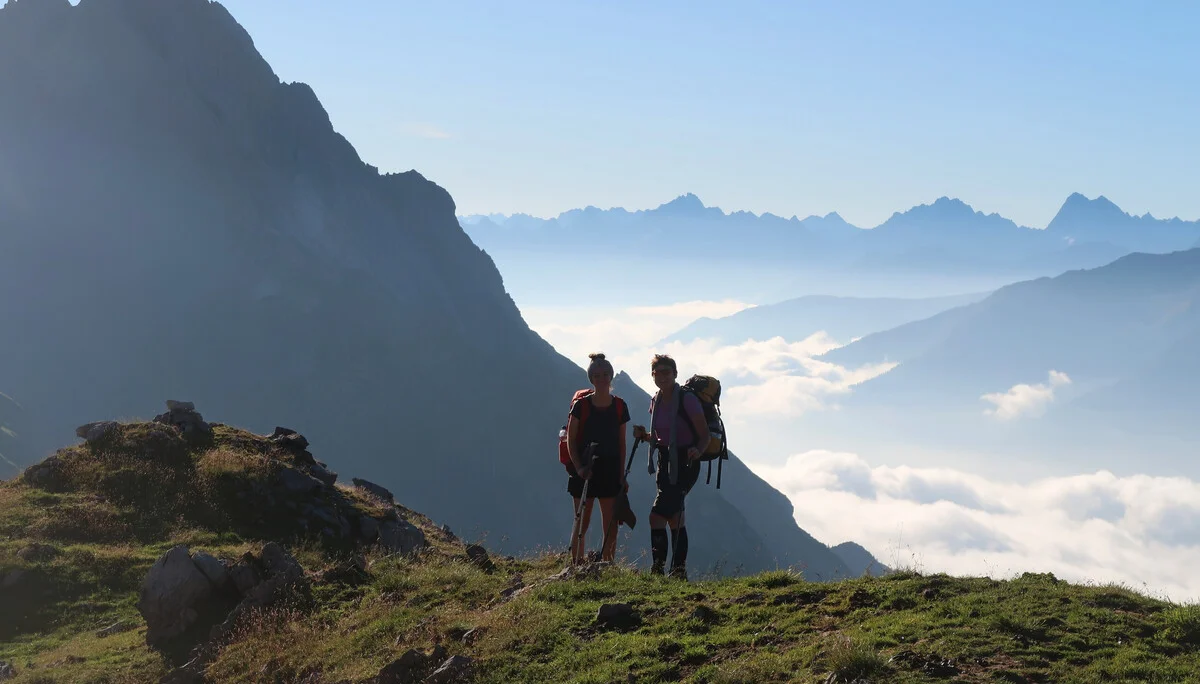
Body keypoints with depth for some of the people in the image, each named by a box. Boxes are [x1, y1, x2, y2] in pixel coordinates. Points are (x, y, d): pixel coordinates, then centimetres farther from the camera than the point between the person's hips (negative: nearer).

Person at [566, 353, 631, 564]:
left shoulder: (619, 406, 5)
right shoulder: (581, 405, -4)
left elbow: (621, 443, 9)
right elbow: (570, 440, -2)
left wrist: (622, 475, 5)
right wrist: (579, 467, -13)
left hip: (610, 471, 3)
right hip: (585, 471, -2)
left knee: (611, 527, 2)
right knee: (581, 526, 1)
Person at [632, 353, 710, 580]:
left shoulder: (687, 400, -14)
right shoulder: (656, 402, 8)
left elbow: (705, 436, -12)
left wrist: (697, 451, -32)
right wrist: (644, 435, -1)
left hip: (685, 464, -7)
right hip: (665, 463, 7)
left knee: (657, 516, -15)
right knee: (674, 518, 10)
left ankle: (658, 570, -9)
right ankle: (679, 571, 16)